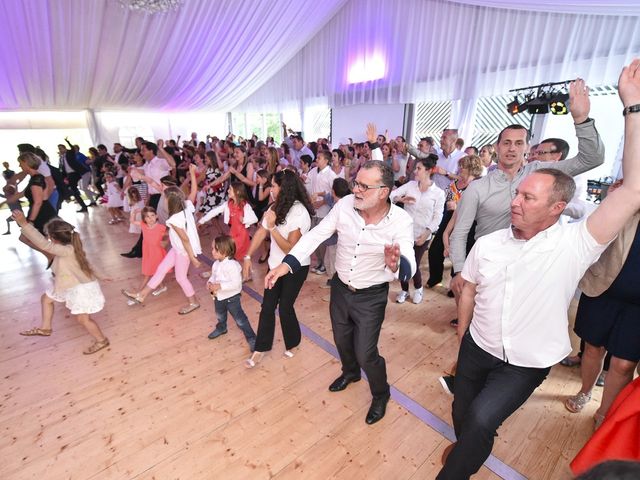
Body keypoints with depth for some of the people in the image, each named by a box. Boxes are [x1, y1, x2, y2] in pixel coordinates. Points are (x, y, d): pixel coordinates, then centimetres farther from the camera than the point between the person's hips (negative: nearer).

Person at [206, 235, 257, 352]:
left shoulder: (232, 265, -30)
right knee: (220, 315, 33)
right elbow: (213, 276, 12)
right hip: (219, 297, 8)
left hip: (231, 297, -8)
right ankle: (221, 328, 61)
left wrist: (220, 286, -33)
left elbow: (236, 283, -32)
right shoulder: (216, 264, -4)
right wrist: (209, 283, -10)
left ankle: (251, 338, 14)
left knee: (240, 319, 0)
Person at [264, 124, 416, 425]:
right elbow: (316, 235, -14)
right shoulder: (345, 205, -18)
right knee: (341, 339, 25)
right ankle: (350, 372, 60)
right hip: (340, 287, 4)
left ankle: (381, 395, 42)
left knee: (366, 354, 7)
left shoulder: (400, 221, -25)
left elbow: (409, 267, -34)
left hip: (371, 297, -4)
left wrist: (395, 265, -58)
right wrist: (286, 264, -24)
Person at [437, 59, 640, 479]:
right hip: (476, 349, 4)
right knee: (463, 413, 21)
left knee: (481, 421, -17)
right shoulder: (487, 244, -9)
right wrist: (462, 337, 10)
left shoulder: (575, 244, -18)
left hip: (527, 363, -3)